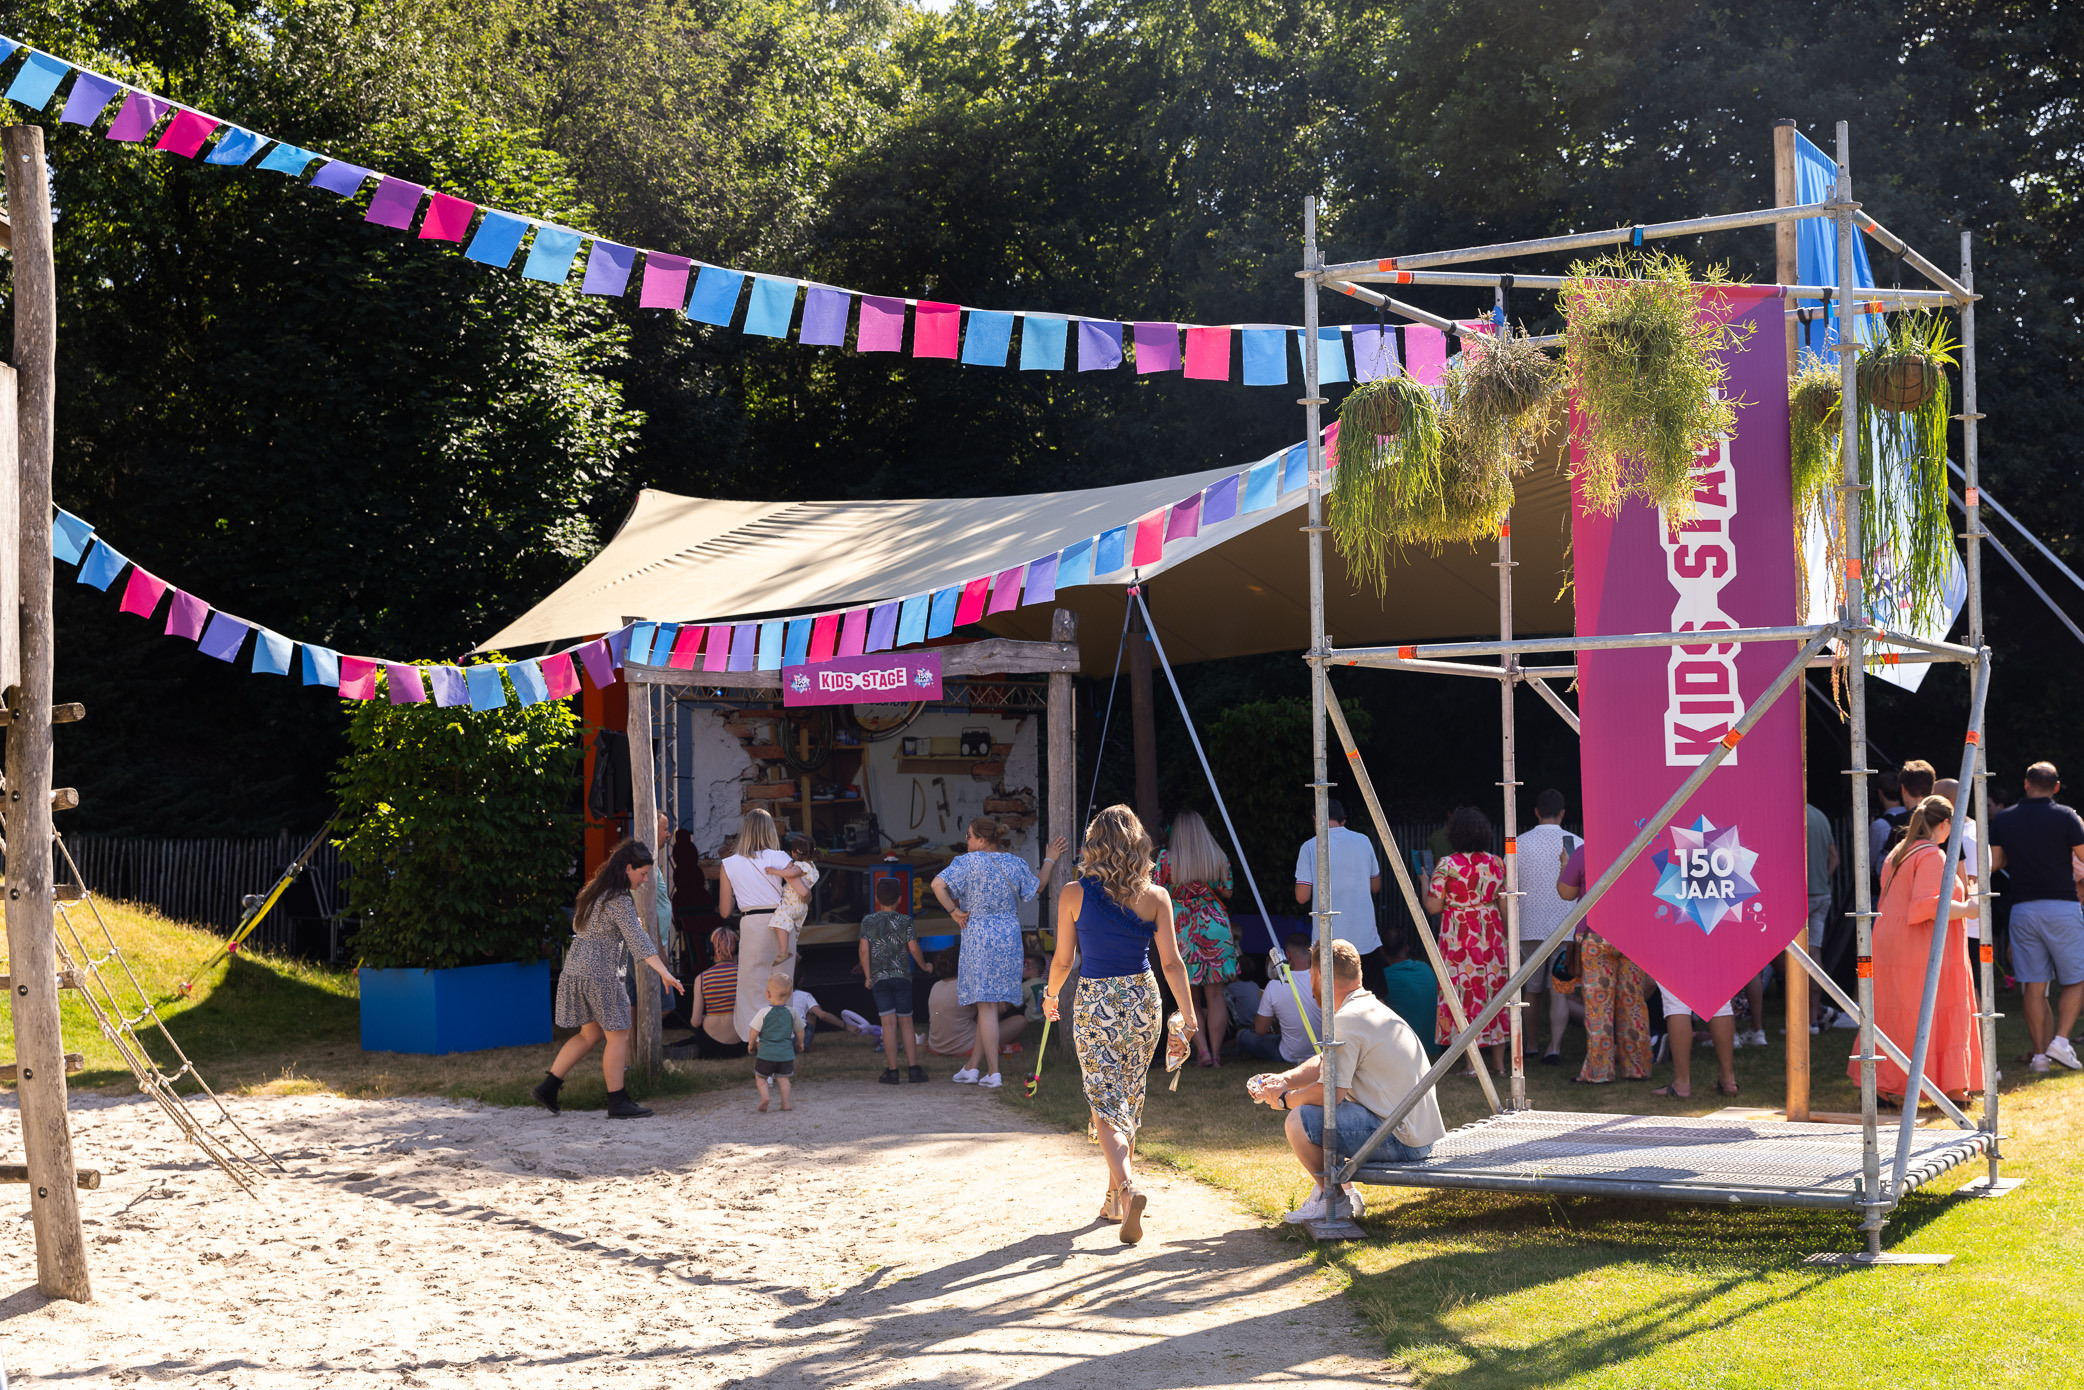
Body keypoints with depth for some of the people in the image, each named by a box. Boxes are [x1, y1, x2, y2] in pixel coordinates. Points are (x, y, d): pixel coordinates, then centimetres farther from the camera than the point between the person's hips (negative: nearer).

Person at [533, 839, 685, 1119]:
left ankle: (548, 1087, 14)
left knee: (590, 1033, 16)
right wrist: (664, 972, -29)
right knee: (618, 1035, 0)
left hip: (575, 968, 9)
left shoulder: (594, 892, 13)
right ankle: (617, 1102, 2)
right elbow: (638, 939, -23)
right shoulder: (619, 901, -15)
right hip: (600, 974, -9)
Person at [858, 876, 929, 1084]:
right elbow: (913, 948, -3)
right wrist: (924, 965, 14)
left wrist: (867, 977, 5)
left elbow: (864, 950, -2)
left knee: (889, 1023, -3)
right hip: (902, 975, 0)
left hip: (879, 977, 0)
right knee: (906, 1022, 7)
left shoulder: (868, 921, 2)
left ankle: (892, 1070, -5)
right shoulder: (905, 921, -1)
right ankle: (913, 1067, 4)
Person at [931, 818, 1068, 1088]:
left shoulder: (969, 862, -8)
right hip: (1009, 937, 5)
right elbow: (1036, 886, 22)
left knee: (987, 1004, -3)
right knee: (990, 1003, 11)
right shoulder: (1015, 863, 7)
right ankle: (973, 1067, 14)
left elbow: (938, 885, -19)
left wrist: (953, 911, -7)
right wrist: (1051, 859, 31)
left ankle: (993, 1072, -5)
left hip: (978, 936, -5)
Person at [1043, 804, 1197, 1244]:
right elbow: (1171, 962, -5)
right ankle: (1114, 1201, 27)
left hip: (1093, 1002, -2)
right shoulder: (1155, 897, -4)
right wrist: (1188, 1018, 0)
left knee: (1106, 1103, -4)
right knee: (1130, 1100, 17)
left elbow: (1062, 960, 1)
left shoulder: (1073, 895, -7)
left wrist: (1051, 995, 20)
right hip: (1142, 999, 3)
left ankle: (1128, 1190, -27)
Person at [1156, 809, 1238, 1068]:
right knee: (1215, 995, 5)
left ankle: (1202, 1050, -1)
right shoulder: (1219, 858, 1)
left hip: (1181, 930, -1)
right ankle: (1216, 1053, 6)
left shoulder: (1166, 858, -6)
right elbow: (1226, 893, 8)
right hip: (1215, 926, 1)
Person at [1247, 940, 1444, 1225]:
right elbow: (1324, 1064, 23)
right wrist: (1284, 1080, 8)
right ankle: (1344, 1193, 22)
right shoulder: (1374, 1008, 14)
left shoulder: (1346, 1021, -17)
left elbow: (1330, 1093, -19)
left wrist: (1285, 1099, -3)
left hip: (1400, 1142, -10)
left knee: (1300, 1121, -16)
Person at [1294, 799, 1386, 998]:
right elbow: (1376, 886, 14)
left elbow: (1302, 897, -7)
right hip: (1365, 936, 2)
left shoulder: (1310, 847, -6)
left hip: (1328, 939, -2)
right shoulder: (1363, 841, 4)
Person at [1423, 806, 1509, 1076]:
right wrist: (1503, 935, 19)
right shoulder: (1497, 863, 3)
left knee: (1465, 993, 1)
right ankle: (1498, 1062, 16)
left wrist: (1426, 884, 9)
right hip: (1492, 934, 4)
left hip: (1459, 938, -4)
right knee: (1494, 991, 11)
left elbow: (1433, 907, -10)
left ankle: (1472, 1063, 0)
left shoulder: (1446, 866, -9)